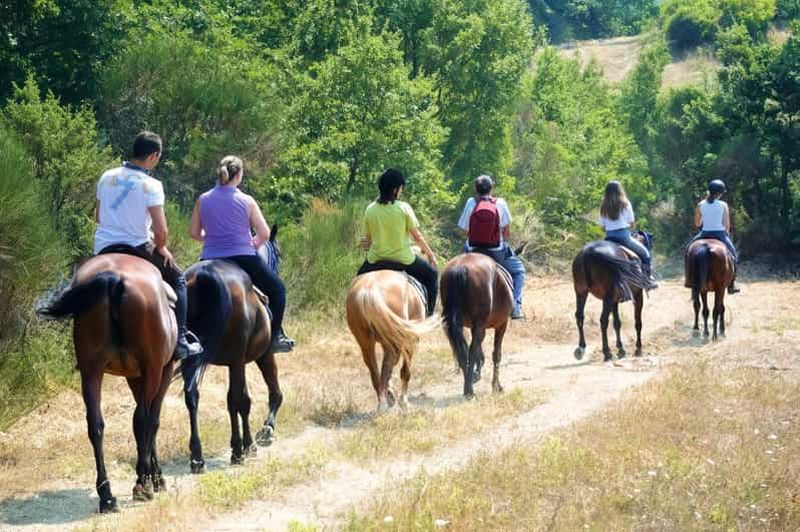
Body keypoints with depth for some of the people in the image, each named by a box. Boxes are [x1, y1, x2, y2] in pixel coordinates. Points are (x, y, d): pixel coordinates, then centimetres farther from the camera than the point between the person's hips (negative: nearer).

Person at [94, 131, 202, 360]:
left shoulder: (107, 177, 6)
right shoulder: (151, 185, -12)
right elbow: (161, 230, -16)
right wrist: (161, 248, 3)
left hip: (102, 250, 5)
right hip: (136, 248, -5)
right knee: (177, 279, 14)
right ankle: (180, 342, 8)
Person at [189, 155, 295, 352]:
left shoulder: (203, 200, 3)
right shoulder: (246, 201, -5)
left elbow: (193, 232, 8)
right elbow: (264, 234, -7)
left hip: (210, 259, 3)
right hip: (243, 258, -3)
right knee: (277, 289, 16)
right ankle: (276, 336, 9)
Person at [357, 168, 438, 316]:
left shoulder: (370, 210, -4)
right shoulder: (404, 208, -11)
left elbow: (367, 239, 4)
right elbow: (417, 236, -6)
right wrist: (430, 253, 10)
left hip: (376, 261, 3)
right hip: (404, 260, -2)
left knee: (361, 276, 34)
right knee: (432, 274, 21)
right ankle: (428, 314, 20)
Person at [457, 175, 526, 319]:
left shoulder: (471, 203, -6)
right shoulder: (500, 203, -7)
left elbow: (465, 231, -1)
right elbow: (507, 232, -2)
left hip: (473, 250, 1)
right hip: (496, 251, -1)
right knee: (518, 271, 22)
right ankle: (515, 307, 10)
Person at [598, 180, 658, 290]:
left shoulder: (603, 208, 5)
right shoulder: (625, 204, -2)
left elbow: (602, 227, 6)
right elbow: (632, 224, 2)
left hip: (609, 239, 3)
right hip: (624, 236, -3)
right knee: (644, 253, 12)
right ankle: (648, 279, 3)